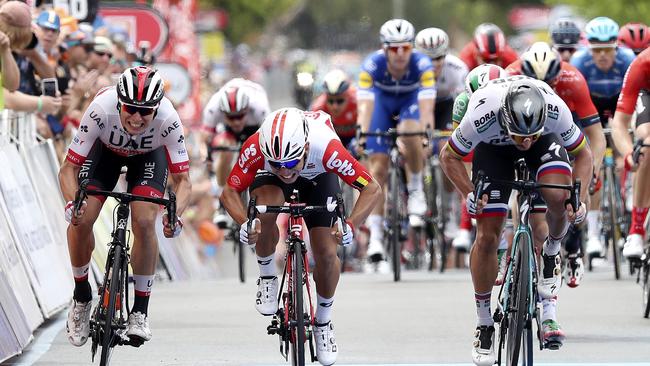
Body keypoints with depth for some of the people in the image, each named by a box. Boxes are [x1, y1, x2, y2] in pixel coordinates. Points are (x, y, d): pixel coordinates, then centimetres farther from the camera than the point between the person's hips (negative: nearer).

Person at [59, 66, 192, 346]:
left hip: (149, 155, -1)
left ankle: (140, 311, -7)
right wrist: (72, 203, -52)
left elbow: (182, 180, -32)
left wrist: (175, 215, -51)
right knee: (81, 220, -17)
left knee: (144, 222, -22)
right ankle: (82, 296, 8)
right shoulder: (101, 110, -40)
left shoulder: (167, 119, -38)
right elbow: (68, 168, -33)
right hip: (106, 148, 1)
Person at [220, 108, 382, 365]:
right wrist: (244, 223, -49)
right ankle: (267, 279, -6)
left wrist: (350, 225, -51)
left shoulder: (326, 147, -42)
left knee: (326, 253, -11)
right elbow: (230, 192, -29)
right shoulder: (256, 148, -40)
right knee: (265, 212, -33)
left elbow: (372, 190, -35)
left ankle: (323, 322, 15)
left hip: (318, 178, 0)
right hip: (267, 175, 0)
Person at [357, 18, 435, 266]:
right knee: (378, 168, -8)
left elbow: (426, 104, -40)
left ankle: (416, 190, -7)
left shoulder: (422, 65, -34)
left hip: (411, 100, -1)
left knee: (410, 136, -34)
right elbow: (365, 104, -38)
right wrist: (361, 135, -51)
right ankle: (375, 237, -4)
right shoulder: (372, 65, -33)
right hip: (382, 100, 1)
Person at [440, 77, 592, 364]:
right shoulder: (482, 116, -40)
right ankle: (484, 324, 8)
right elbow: (449, 156, -19)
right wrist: (469, 193, -33)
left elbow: (583, 154, -18)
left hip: (545, 141, 0)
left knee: (558, 198, -31)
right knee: (487, 236, -8)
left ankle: (551, 253, 1)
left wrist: (579, 198, -32)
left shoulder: (555, 110, -38)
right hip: (493, 147, 0)